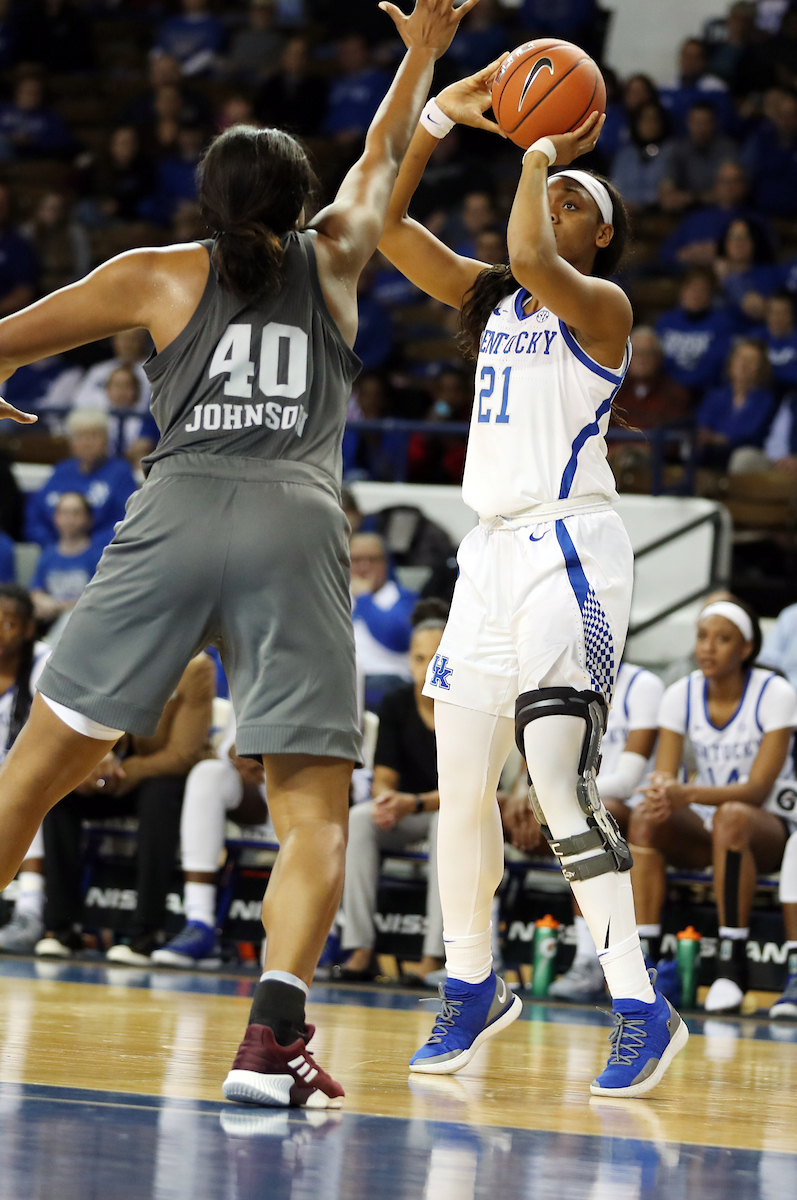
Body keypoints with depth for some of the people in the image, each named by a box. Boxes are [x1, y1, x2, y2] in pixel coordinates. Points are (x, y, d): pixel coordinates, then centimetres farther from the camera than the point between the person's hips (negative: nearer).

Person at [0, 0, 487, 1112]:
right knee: (314, 808, 1)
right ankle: (271, 1039, -18)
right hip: (297, 524, 0)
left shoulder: (160, 275, 16)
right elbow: (383, 157, 40)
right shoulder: (332, 259, 20)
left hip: (177, 514, 0)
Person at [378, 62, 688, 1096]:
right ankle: (472, 988, 25)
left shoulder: (601, 305, -4)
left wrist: (542, 155, -9)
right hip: (493, 547, 8)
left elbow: (531, 259, -26)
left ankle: (641, 1010, -14)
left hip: (568, 546, -8)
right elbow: (383, 225, 8)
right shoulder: (489, 300, 15)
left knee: (559, 779, -18)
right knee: (461, 787, 10)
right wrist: (440, 116, 1)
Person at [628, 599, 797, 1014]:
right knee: (645, 818, -27)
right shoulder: (681, 696, -2)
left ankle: (732, 966, -39)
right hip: (703, 828, 4)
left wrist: (687, 793, -36)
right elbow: (664, 775, -7)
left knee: (732, 816, -38)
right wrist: (660, 794, -33)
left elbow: (758, 790, -21)